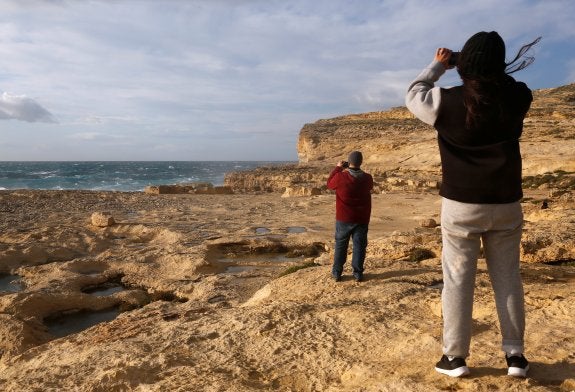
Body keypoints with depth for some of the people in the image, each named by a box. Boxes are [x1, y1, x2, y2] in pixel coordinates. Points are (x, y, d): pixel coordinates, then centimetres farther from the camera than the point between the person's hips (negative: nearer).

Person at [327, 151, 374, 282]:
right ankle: (358, 273, 13)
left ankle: (337, 272, 17)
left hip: (344, 218, -1)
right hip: (362, 219, 1)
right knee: (359, 246, 9)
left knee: (340, 245, 11)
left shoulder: (341, 177, -16)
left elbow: (330, 184, 5)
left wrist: (338, 168, 11)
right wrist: (358, 170, 14)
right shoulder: (367, 178, -8)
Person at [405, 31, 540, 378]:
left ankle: (455, 356, 12)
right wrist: (492, 66, 18)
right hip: (506, 204, 3)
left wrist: (439, 65, 18)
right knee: (507, 278, 13)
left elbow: (414, 95, 8)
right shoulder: (517, 97, -3)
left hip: (461, 205, -3)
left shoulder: (448, 102, -12)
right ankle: (515, 355, 21)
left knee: (458, 280, 6)